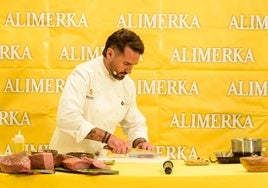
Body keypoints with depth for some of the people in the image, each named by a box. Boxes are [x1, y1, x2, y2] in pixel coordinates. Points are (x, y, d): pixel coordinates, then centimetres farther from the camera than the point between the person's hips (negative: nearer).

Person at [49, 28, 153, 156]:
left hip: (98, 160, 6)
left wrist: (141, 142, -1)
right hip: (68, 154, -6)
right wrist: (107, 137, -28)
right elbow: (67, 118, -24)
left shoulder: (128, 84, 8)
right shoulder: (84, 73, -12)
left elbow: (135, 125, 19)